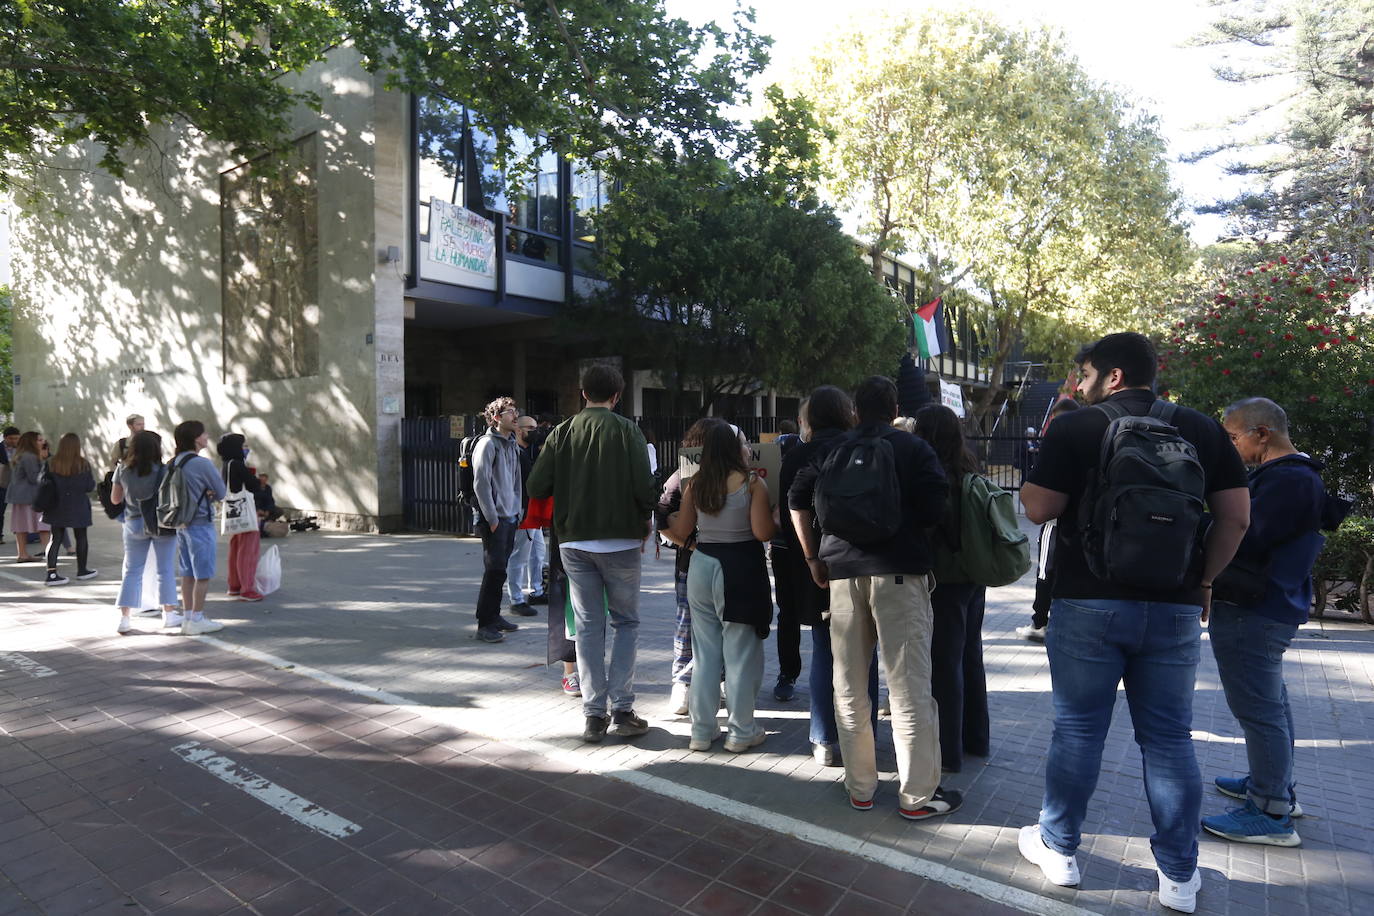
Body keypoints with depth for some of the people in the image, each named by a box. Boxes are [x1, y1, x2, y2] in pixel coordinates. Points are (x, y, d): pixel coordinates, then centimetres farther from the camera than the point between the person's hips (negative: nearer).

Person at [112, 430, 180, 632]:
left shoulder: (122, 469, -2)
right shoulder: (162, 471, -13)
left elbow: (115, 499, 6)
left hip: (134, 523, 3)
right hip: (161, 523, -3)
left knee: (131, 571, 10)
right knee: (165, 570, 7)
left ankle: (124, 618, 8)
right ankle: (169, 613, 14)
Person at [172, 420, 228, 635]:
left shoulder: (174, 463, 7)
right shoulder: (203, 463, -16)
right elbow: (221, 493, -10)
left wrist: (203, 493, 1)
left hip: (181, 523, 8)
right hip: (201, 523, -8)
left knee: (187, 574, 14)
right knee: (203, 575, 0)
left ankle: (187, 617, 20)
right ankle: (196, 620, 4)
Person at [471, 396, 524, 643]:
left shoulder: (513, 445, 16)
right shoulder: (488, 443, -9)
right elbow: (481, 483, -14)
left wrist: (516, 512, 14)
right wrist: (492, 518, -15)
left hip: (510, 518, 8)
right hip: (494, 519, -8)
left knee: (500, 569, 12)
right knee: (495, 570, -9)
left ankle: (494, 616, 21)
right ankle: (484, 625, -3)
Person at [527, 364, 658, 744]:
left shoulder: (562, 433, 1)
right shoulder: (627, 431, -7)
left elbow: (537, 487, -4)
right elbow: (644, 487, -14)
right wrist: (644, 522, 4)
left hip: (574, 542, 3)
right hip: (620, 541, -2)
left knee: (588, 626, 10)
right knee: (626, 622, 11)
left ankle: (594, 715, 12)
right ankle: (622, 710, 7)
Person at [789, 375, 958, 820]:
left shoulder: (833, 450, 13)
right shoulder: (912, 447, 3)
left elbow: (797, 499, 8)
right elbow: (935, 503, -9)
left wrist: (813, 557, 13)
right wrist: (911, 530, 11)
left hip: (842, 570, 3)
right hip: (900, 569, -3)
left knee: (849, 686, 12)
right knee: (909, 687, 4)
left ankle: (859, 787, 22)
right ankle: (917, 795, 12)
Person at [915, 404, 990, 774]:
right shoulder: (970, 470, 6)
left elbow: (926, 526, -17)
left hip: (946, 579, -8)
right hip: (974, 575, 8)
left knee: (945, 663, 1)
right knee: (970, 655, 19)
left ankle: (949, 751, 10)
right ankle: (976, 738, 32)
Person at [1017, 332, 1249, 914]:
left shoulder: (1075, 429, -7)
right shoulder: (1202, 429, 6)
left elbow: (1038, 510, -9)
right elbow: (1236, 516, 3)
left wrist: (1047, 449, 6)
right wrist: (1202, 581, 11)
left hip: (1088, 605, -3)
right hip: (1175, 609, 3)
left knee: (1077, 730, 8)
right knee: (1169, 738, 12)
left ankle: (1058, 849, 23)